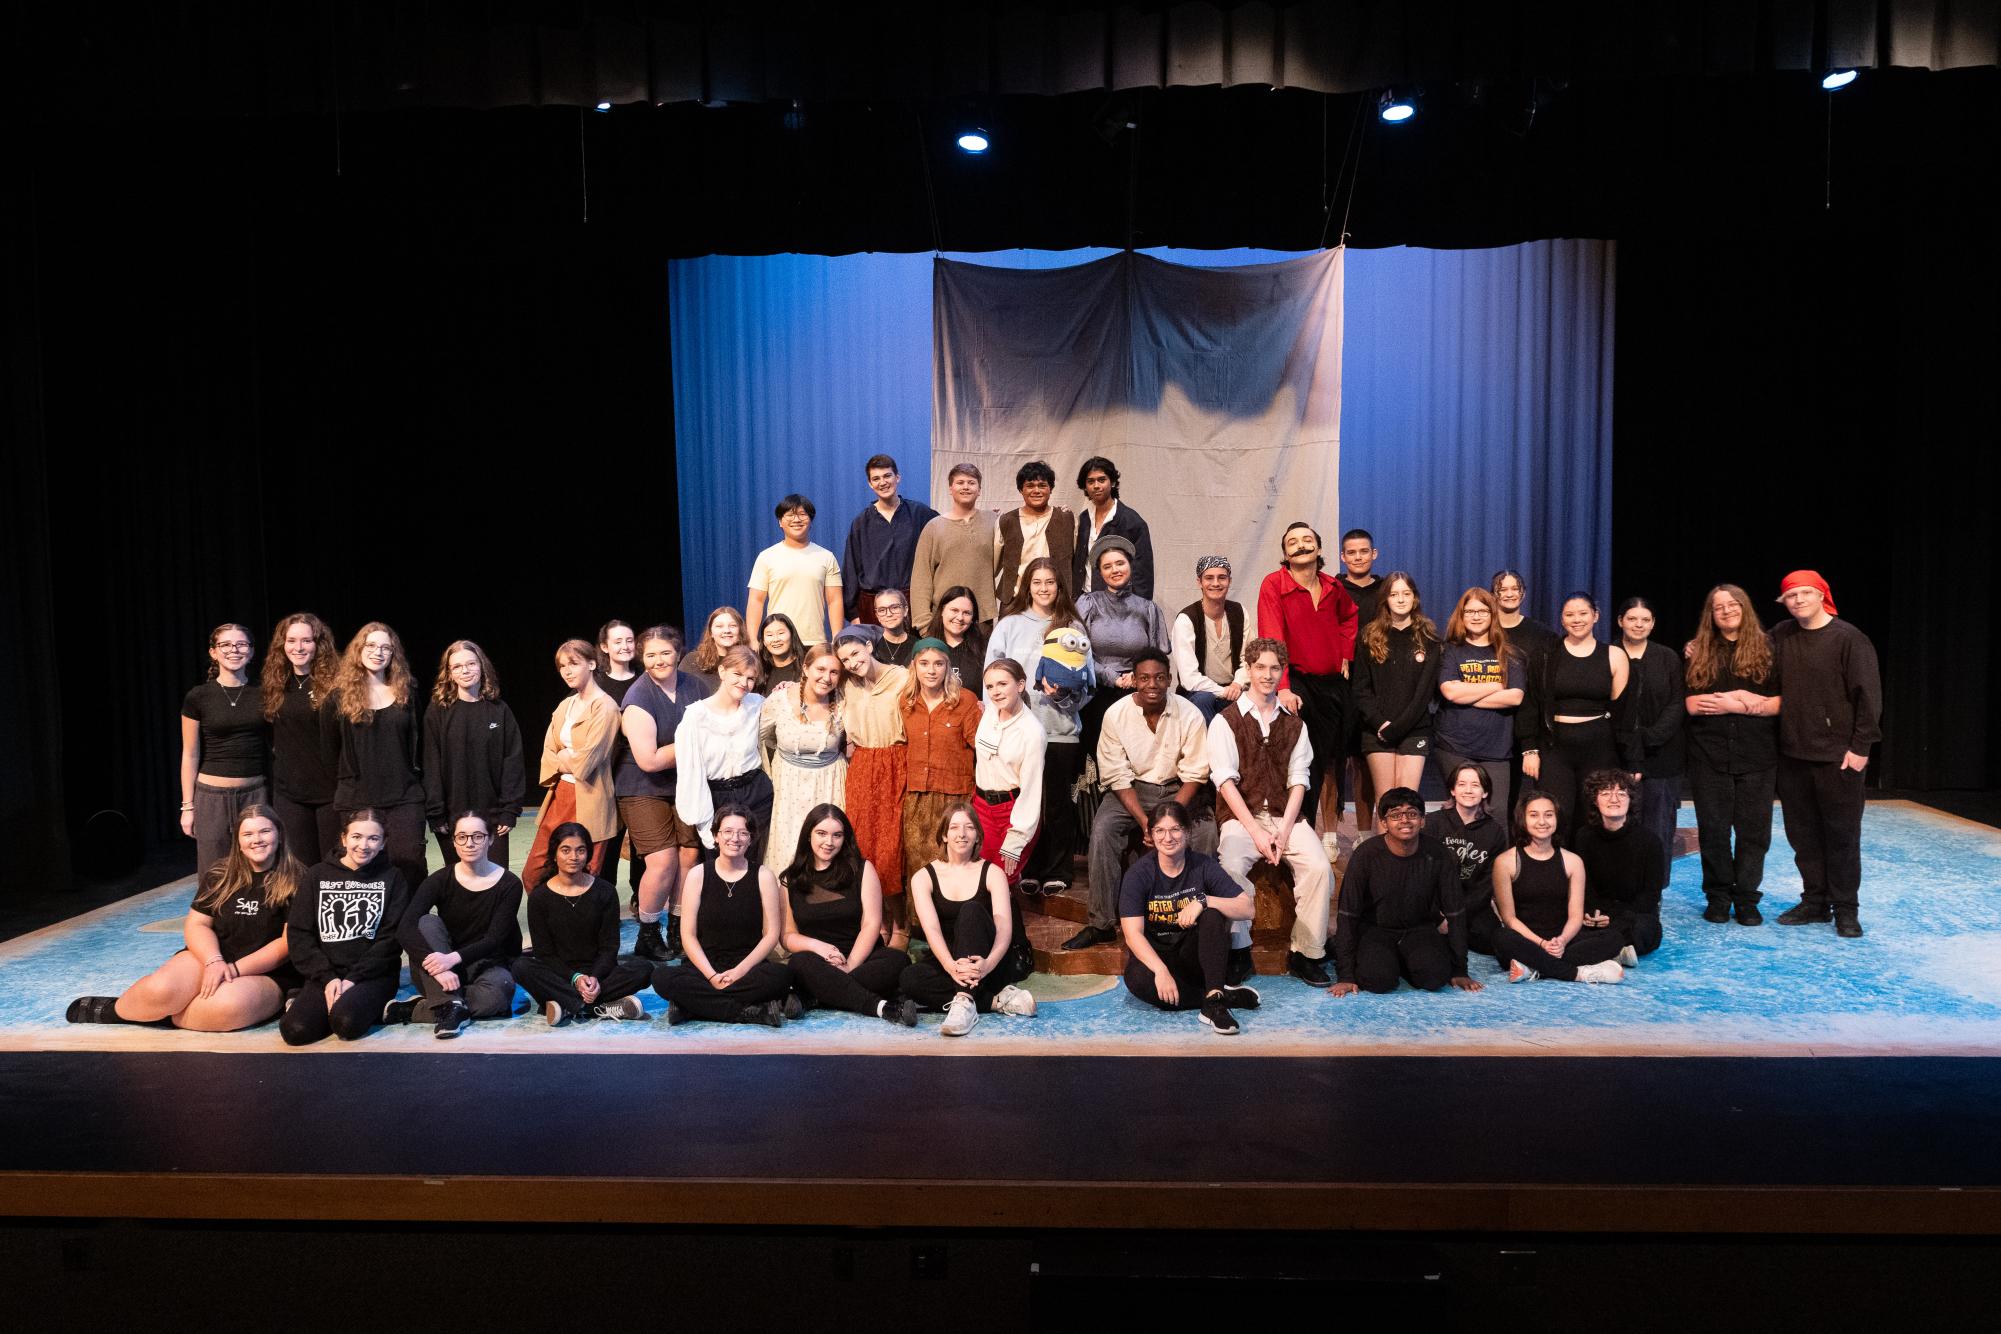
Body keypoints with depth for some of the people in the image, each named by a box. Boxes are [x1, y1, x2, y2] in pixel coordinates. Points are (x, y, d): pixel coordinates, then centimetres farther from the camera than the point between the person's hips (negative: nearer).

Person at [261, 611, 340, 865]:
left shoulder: (334, 684, -7)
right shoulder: (276, 686, 8)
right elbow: (271, 741, 15)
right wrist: (270, 791, 12)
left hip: (331, 790, -4)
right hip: (289, 792, 5)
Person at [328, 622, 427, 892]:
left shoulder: (406, 693, 9)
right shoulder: (341, 696, 4)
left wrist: (418, 785, 10)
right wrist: (338, 792, 6)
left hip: (404, 798, 1)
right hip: (356, 799, -1)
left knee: (409, 869, -3)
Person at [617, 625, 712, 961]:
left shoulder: (694, 686, 1)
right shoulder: (638, 698, -15)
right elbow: (648, 760, -19)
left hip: (686, 785, 5)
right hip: (644, 790, -5)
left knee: (689, 855, -1)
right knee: (663, 861, -14)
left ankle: (677, 929, 16)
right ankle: (647, 935, 4)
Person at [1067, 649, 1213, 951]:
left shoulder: (1189, 715, -11)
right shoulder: (1116, 714, -10)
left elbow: (1194, 775, -6)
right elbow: (1118, 777, -9)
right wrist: (1144, 820, -21)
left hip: (1178, 790, 0)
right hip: (1131, 789, 0)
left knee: (1206, 830, -27)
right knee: (1102, 830, -27)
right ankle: (1101, 924, -22)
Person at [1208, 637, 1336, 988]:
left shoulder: (1294, 724, 14)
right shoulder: (1226, 721, 3)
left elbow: (1298, 781, 6)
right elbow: (1226, 782, -6)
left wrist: (1284, 830, -10)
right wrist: (1256, 832, -15)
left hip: (1285, 816, 3)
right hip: (1241, 817, -3)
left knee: (1319, 866, -24)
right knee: (1232, 867, -32)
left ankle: (1305, 954, -12)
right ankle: (1238, 950, -14)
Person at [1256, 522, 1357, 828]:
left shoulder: (1333, 588, 7)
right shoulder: (1273, 585, -12)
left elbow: (1349, 616, 31)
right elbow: (1272, 639, -21)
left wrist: (1345, 655, 14)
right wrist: (1283, 688, -32)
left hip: (1334, 684, 6)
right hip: (1298, 684, -6)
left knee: (1332, 760, 9)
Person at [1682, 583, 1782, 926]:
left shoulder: (1766, 648, 5)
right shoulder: (1697, 652, 5)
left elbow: (1779, 702, -1)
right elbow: (1692, 704, -4)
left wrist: (1728, 703, -11)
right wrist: (1747, 701, -11)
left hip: (1757, 756, 0)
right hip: (1709, 754, 0)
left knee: (1753, 829, 3)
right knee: (1713, 829, 4)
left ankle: (1746, 898, 13)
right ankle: (1717, 897, 14)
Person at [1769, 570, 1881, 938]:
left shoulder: (1848, 638, -7)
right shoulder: (1780, 637, 6)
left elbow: (1868, 695, -8)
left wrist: (1860, 746, -11)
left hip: (1837, 756, -4)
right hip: (1792, 755, 5)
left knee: (1842, 835, 3)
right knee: (1802, 833, 11)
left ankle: (1845, 908, 13)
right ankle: (1814, 901, 23)